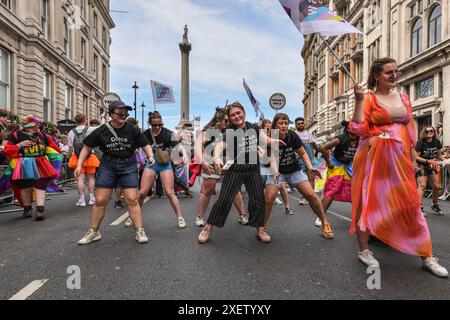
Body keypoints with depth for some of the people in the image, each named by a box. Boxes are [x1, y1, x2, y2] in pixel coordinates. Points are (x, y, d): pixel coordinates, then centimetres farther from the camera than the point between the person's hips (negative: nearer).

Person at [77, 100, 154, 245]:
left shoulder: (132, 130, -3)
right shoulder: (101, 131, -2)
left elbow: (145, 145, 3)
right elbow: (87, 147, 7)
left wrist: (151, 156, -16)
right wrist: (79, 164, -1)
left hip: (128, 166, -1)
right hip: (107, 166, 1)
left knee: (132, 200, -5)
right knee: (100, 200, 3)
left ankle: (140, 231, 6)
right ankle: (94, 232, 21)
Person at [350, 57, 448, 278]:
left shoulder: (403, 98, 15)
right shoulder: (369, 98, -1)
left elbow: (410, 131, 17)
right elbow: (358, 129, -12)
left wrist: (413, 158, 13)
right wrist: (359, 101, -17)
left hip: (399, 158, 5)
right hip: (373, 156, -5)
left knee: (411, 205, 7)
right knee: (368, 201, 2)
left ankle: (426, 256, 20)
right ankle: (364, 250, 16)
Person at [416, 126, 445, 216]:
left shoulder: (437, 142, -1)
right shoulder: (420, 143, -15)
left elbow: (439, 154, 11)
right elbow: (416, 157, -15)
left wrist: (445, 161, -6)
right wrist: (428, 161, -21)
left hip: (433, 165, 5)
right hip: (421, 165, -5)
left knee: (436, 186, 4)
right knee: (422, 185, -12)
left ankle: (435, 205, 24)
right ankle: (419, 207, -10)